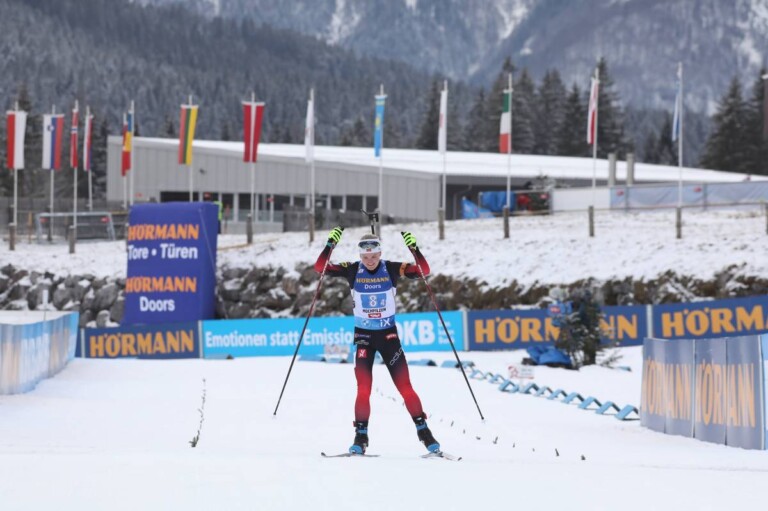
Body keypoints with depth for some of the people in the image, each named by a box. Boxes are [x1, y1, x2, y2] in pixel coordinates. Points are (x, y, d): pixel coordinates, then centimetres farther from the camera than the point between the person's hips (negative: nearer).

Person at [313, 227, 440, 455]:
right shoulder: (352, 270, -6)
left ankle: (423, 430, 7)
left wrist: (414, 249, -29)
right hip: (363, 336, 0)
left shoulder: (391, 269, -7)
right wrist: (331, 244, -25)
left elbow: (424, 271, -14)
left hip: (388, 335, 0)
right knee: (363, 389, -9)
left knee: (405, 387, -3)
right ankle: (361, 436, 1)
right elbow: (320, 267, -12)